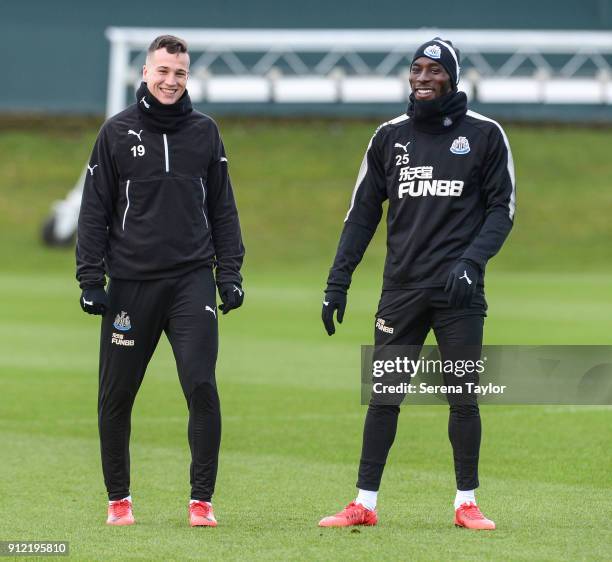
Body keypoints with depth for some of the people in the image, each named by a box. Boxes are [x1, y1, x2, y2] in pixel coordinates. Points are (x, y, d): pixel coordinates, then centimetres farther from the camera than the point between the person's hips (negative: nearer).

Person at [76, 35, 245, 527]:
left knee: (201, 385, -12)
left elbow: (223, 208, 13)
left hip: (192, 281, 0)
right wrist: (90, 279, -1)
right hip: (130, 283, 0)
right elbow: (95, 210, 5)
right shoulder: (117, 133, 4)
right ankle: (119, 498, 20)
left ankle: (202, 499, -4)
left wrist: (230, 272, 5)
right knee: (116, 396, 4)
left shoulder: (204, 132, 8)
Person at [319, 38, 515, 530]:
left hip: (458, 290, -2)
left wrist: (472, 259, -14)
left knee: (463, 397, 0)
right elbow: (363, 212, 12)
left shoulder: (484, 135, 2)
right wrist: (338, 281, 5)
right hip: (401, 287, 2)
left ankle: (467, 503, 10)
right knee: (383, 395, 2)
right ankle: (365, 503, 5)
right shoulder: (390, 136, 10)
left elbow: (502, 209, 2)